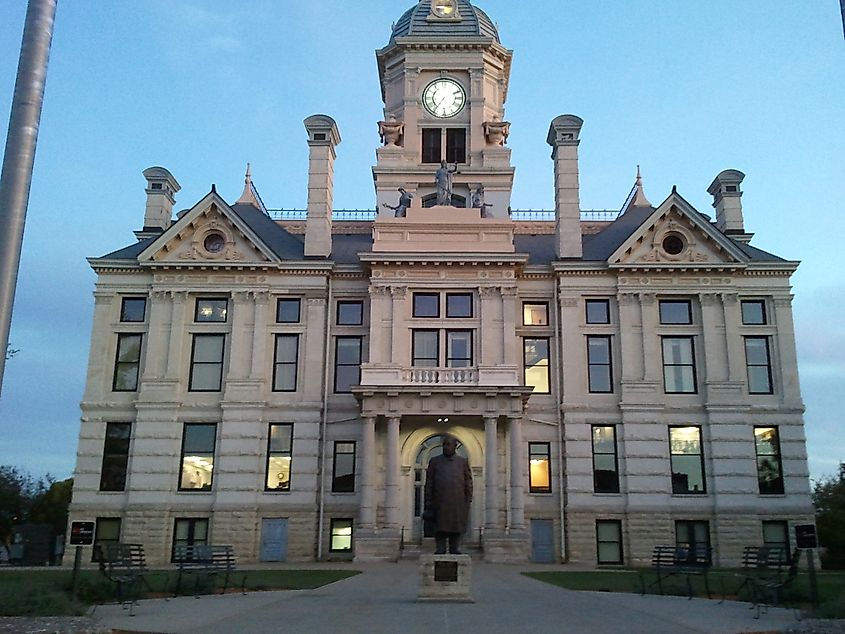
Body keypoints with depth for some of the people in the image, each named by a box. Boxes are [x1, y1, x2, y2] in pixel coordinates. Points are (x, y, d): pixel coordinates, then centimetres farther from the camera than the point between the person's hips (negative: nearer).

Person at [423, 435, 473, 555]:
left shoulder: (463, 462, 9)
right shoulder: (434, 461, 8)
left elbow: (468, 484, 9)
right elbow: (429, 484, 6)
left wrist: (468, 503, 1)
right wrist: (428, 503, 0)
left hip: (457, 504, 1)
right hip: (439, 503, 0)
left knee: (456, 531, 3)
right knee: (440, 529, 0)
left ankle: (455, 551, 12)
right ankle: (440, 551, 6)